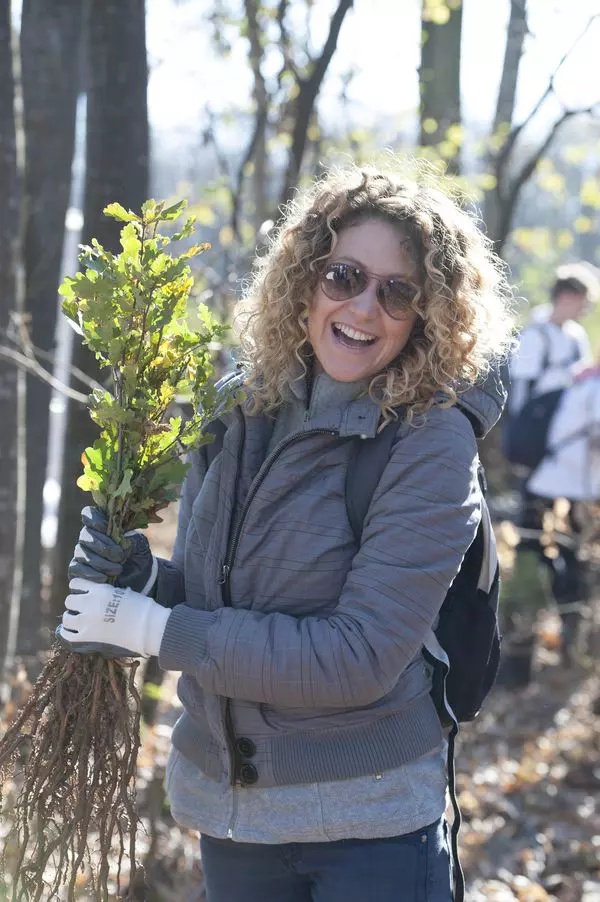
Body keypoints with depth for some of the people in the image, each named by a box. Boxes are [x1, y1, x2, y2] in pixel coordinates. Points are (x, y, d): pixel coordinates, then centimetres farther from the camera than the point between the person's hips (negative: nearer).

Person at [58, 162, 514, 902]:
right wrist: (145, 580, -13)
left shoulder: (432, 444, -17)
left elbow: (359, 658, -23)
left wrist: (157, 631, -20)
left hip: (368, 824, -5)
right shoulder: (242, 413, -1)